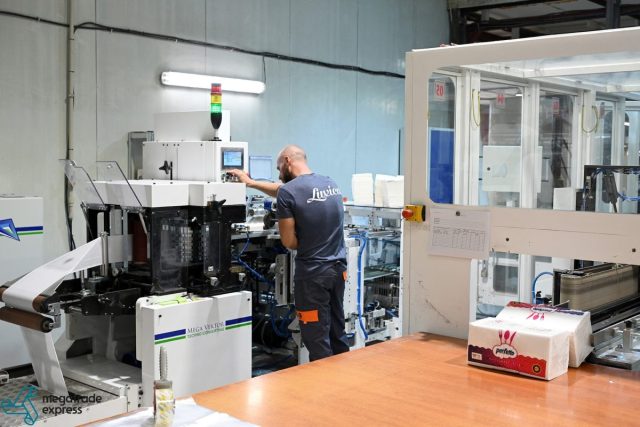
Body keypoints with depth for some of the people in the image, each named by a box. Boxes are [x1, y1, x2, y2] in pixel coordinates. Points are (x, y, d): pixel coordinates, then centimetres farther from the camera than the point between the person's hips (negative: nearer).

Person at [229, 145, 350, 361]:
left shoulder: (288, 192, -12)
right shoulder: (330, 183, 10)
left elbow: (289, 241, -10)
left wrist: (310, 245, 10)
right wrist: (251, 182, 33)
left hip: (313, 273, -7)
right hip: (339, 269, 7)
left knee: (318, 339, 1)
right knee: (338, 333, 15)